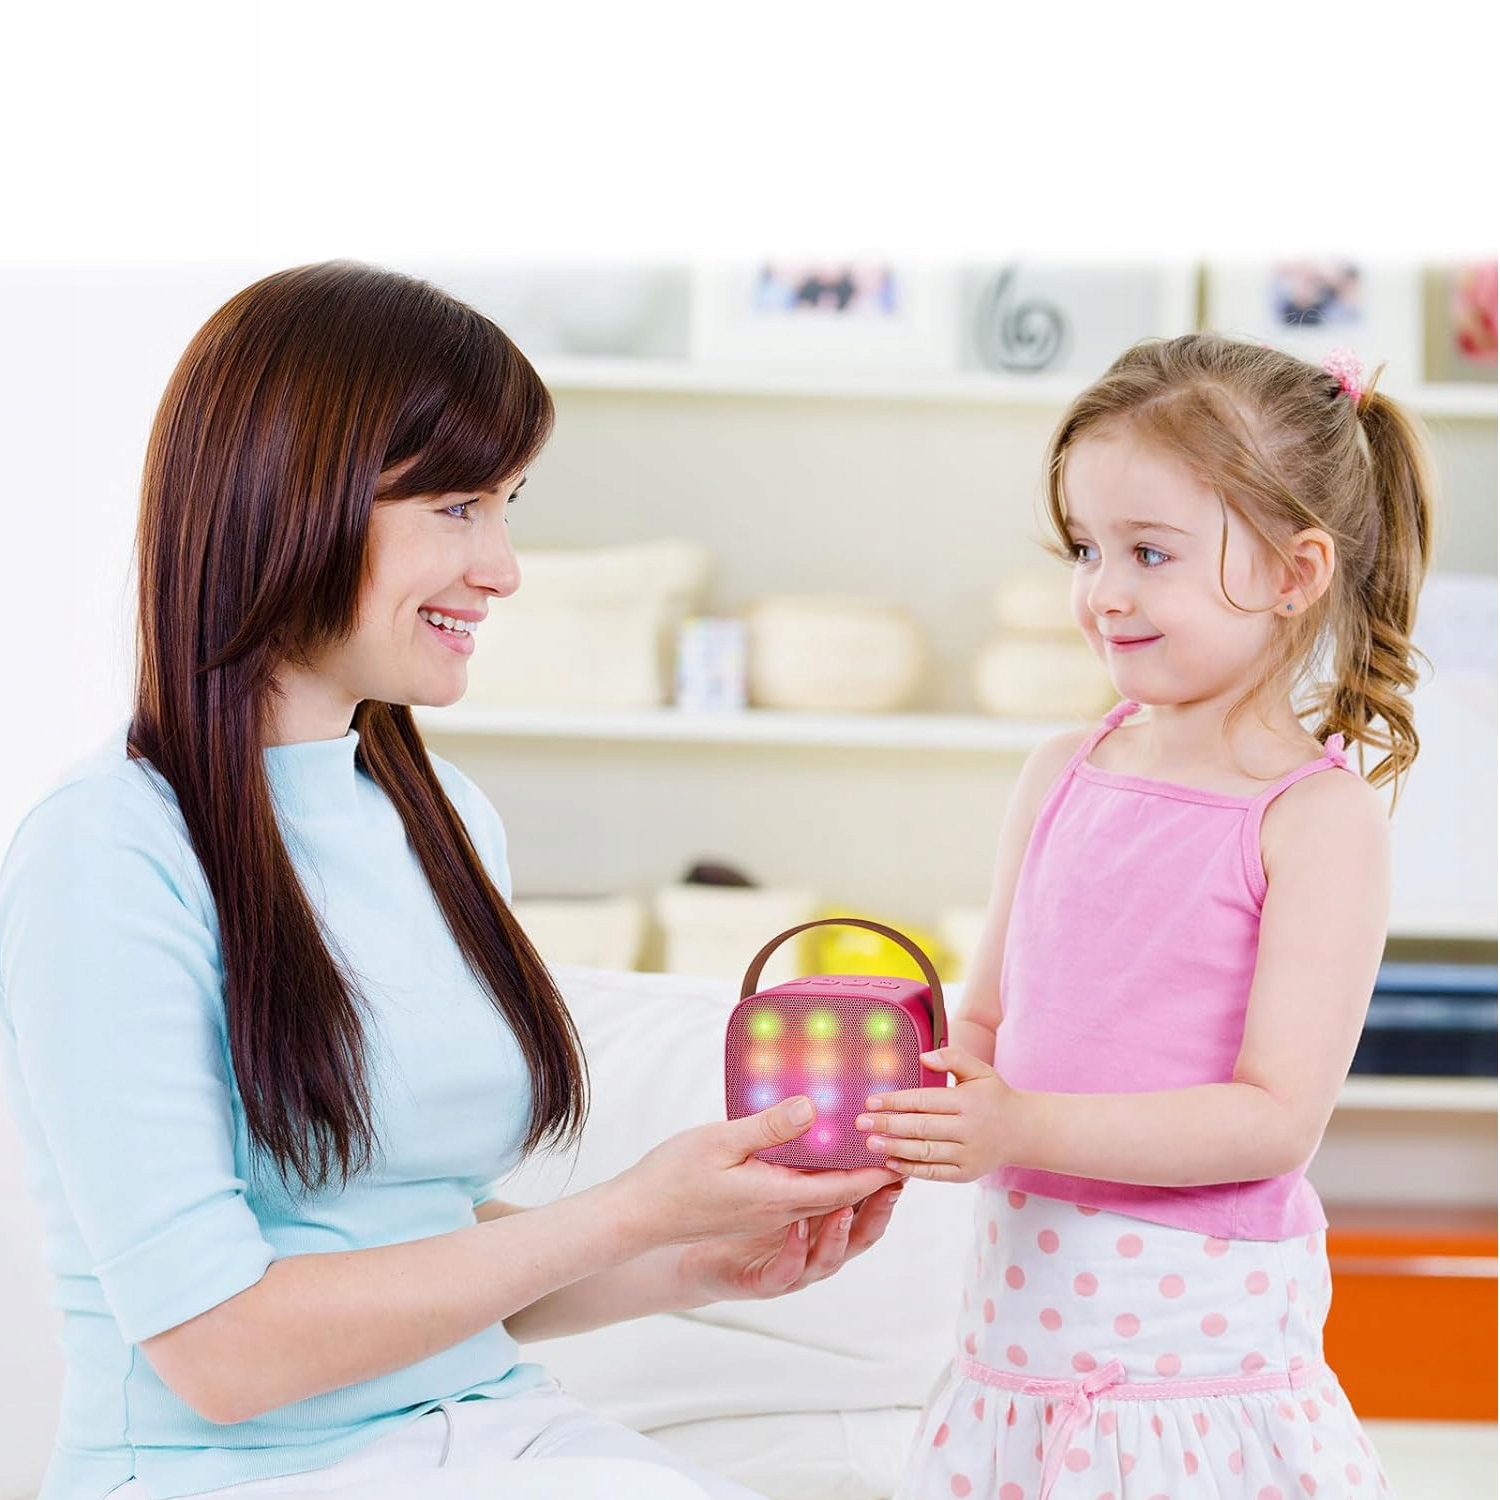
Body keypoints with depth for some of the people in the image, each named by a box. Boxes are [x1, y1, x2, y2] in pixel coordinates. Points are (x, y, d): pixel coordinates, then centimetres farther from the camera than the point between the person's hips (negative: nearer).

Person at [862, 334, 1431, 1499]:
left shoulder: (1320, 817, -10)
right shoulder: (1062, 776, 6)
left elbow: (1276, 1118, -15)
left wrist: (1026, 1128, -22)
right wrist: (905, 1100, -6)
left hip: (1198, 1345, -5)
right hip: (1023, 1302, 5)